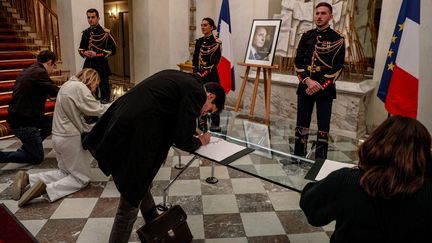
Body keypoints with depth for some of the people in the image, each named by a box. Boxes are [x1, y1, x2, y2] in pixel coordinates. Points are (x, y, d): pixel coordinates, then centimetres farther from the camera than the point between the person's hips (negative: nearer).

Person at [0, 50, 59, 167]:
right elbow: (56, 92, -16)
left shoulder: (27, 71, 10)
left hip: (17, 117, 9)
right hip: (23, 122, -9)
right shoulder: (40, 73, -18)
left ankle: (28, 147, 18)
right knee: (37, 158, 2)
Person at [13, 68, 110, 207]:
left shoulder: (68, 85, 14)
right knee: (82, 178, 2)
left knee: (65, 172, 21)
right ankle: (47, 189, -17)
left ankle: (28, 178, 9)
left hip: (59, 136, 10)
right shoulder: (79, 87, -15)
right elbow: (97, 110, -17)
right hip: (70, 138, -10)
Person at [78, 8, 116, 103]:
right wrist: (84, 53, -4)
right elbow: (80, 48, 20)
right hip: (88, 65, 6)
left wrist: (96, 54, -18)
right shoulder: (85, 33, 11)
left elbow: (112, 50, -11)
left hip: (101, 66, -6)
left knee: (104, 87, -1)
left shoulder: (104, 33, -6)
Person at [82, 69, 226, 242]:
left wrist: (189, 129, 23)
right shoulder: (196, 92, -9)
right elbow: (182, 140, -10)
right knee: (130, 203, 6)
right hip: (132, 139, -11)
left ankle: (153, 225, 51)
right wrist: (200, 141, 10)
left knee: (141, 184, 29)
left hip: (118, 128, 11)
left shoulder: (181, 78, 18)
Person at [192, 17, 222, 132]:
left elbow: (214, 61, -12)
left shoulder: (216, 42, -6)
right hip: (199, 75, 6)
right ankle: (203, 123, 21)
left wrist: (204, 73, -14)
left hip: (211, 75, -6)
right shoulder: (199, 41, 11)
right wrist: (196, 72, -4)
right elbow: (195, 58, 8)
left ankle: (215, 125, 6)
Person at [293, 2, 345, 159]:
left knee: (323, 128, 1)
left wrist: (320, 85, -14)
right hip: (305, 87, 3)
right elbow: (298, 62, 4)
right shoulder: (306, 36, 9)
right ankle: (298, 159, 21)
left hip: (325, 89, -3)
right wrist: (307, 80, -11)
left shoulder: (337, 39, -1)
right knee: (301, 126, 8)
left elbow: (337, 68, -5)